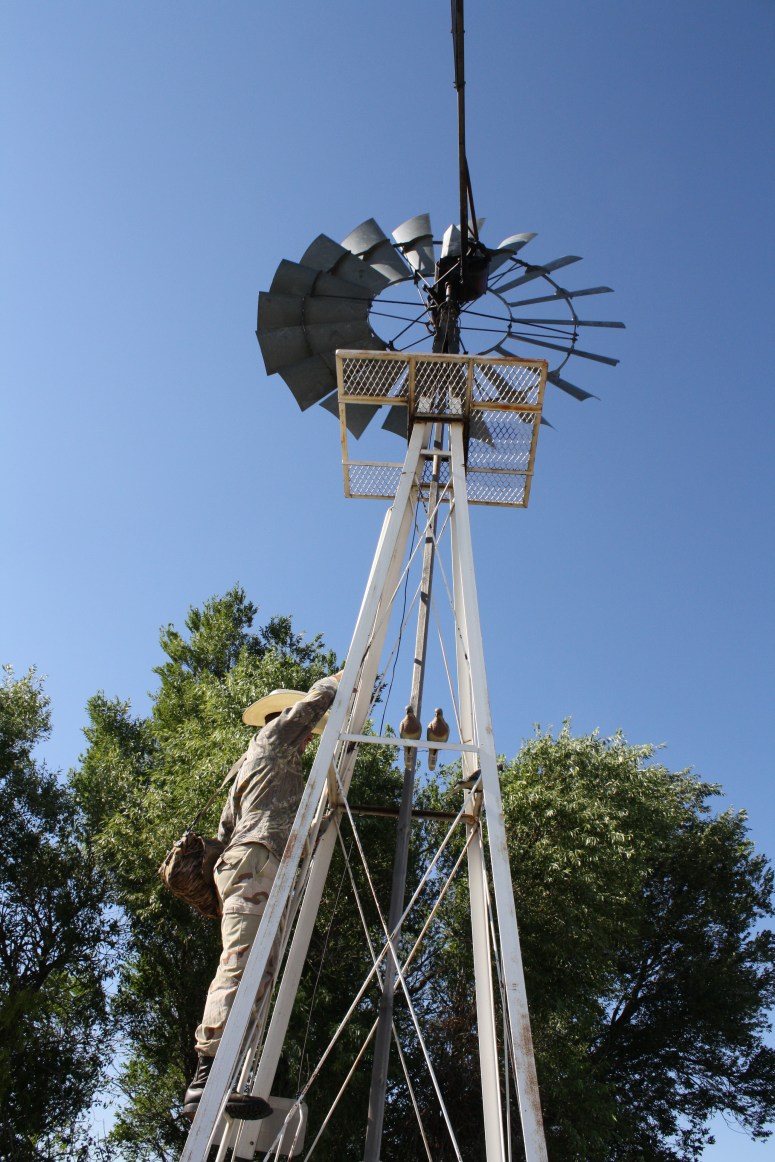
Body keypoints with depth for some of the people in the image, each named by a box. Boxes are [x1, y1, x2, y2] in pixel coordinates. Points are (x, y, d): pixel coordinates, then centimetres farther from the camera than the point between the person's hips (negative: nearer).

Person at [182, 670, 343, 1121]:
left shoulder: (253, 766, 36)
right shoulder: (274, 736, 11)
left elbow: (226, 825, 33)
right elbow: (319, 698, 5)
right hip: (257, 858, -10)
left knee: (260, 969, -2)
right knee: (243, 959, -23)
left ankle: (215, 1082, -9)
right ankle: (208, 1076, -33)